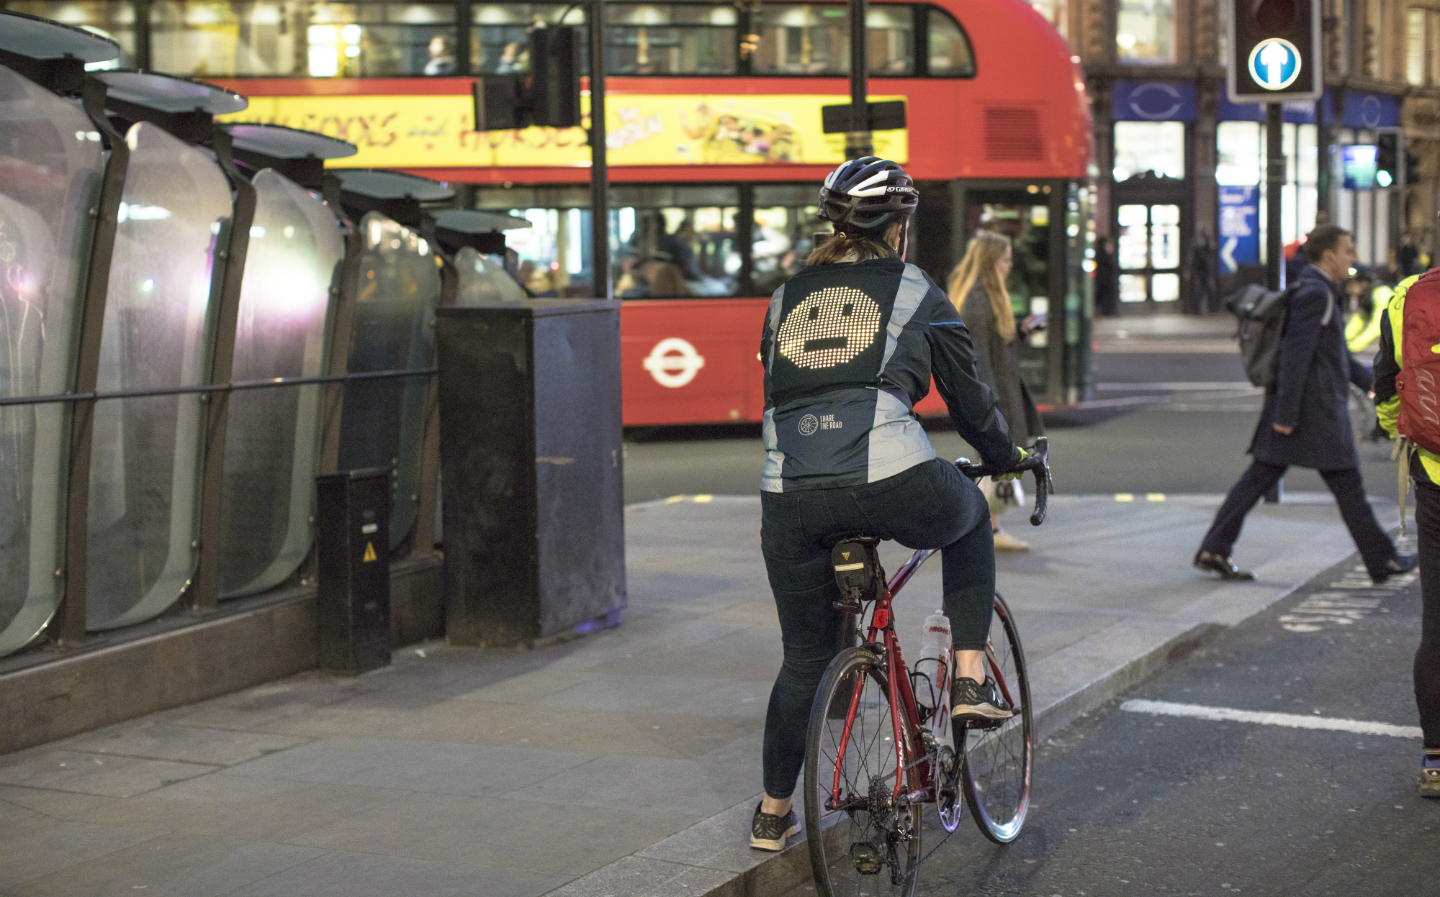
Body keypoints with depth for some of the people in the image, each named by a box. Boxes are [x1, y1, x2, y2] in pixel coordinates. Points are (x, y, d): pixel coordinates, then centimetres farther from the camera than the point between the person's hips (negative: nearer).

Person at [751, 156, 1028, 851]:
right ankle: (971, 679, 22)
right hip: (892, 485, -3)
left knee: (805, 657, 20)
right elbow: (969, 400, 18)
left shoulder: (786, 298, 22)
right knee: (968, 514, 32)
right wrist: (1009, 459, 35)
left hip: (790, 499, 4)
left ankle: (773, 813, 29)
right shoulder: (914, 291, 11)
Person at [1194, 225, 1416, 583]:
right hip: (1313, 408, -10)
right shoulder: (1314, 293, -16)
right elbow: (1296, 354, -21)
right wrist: (1286, 414, -23)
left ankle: (1214, 549, 3)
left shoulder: (1318, 291, 17)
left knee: (1260, 476, 6)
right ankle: (1381, 560, 12)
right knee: (1347, 483, 2)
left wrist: (1367, 378, 27)